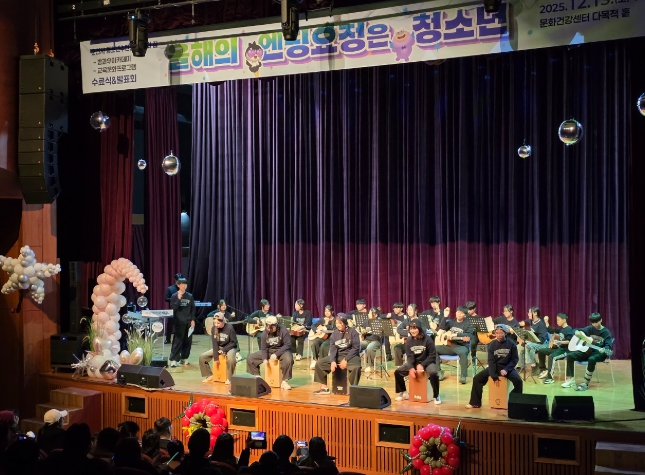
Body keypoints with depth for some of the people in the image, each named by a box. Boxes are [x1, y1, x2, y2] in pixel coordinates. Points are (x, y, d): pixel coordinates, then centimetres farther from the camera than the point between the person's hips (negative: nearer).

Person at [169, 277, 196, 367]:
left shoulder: (190, 296, 6)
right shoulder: (174, 296, -2)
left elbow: (193, 309, 8)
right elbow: (173, 308, -11)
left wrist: (193, 320, 1)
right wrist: (179, 299, -21)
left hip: (188, 322, 3)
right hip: (179, 322, -3)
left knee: (187, 341, 6)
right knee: (177, 341, -7)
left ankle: (184, 358, 17)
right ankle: (174, 359, -7)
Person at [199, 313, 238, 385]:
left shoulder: (229, 327, -20)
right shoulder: (214, 328, -8)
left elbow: (234, 342, -14)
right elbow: (214, 343, -8)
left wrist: (224, 350, -21)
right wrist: (216, 357, -16)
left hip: (230, 348, -5)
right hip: (218, 348, 5)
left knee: (230, 359, -38)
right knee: (202, 357, -10)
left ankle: (229, 378, -17)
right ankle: (209, 375, 5)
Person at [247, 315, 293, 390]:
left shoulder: (283, 331, -18)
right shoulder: (265, 333, -5)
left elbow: (287, 345, -21)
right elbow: (263, 347, -2)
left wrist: (276, 354, -30)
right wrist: (264, 358, -22)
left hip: (282, 351, -5)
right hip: (269, 351, 5)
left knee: (288, 359, -40)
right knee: (250, 358, -7)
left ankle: (284, 381, -23)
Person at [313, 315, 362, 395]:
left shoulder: (353, 332, -9)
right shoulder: (334, 333, 5)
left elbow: (356, 348, -14)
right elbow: (333, 348, -1)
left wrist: (346, 360, -21)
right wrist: (333, 361, -18)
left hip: (351, 355, -5)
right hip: (338, 355, 5)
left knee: (356, 367, -39)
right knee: (319, 363, -7)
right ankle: (324, 387, 3)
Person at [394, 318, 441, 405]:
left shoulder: (427, 339, -17)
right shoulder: (409, 340, -5)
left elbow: (432, 356, -14)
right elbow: (409, 356, -6)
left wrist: (422, 365, -24)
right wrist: (411, 368, -24)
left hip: (427, 362, -4)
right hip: (414, 362, 4)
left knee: (433, 373, -36)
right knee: (397, 371, -12)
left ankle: (436, 396, -17)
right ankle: (403, 392, 10)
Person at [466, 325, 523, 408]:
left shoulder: (511, 344, -7)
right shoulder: (492, 344, -3)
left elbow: (515, 359, -4)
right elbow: (491, 361, -6)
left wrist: (506, 369, -20)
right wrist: (494, 376, -17)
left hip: (507, 367, -2)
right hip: (495, 367, 2)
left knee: (518, 381, -29)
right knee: (477, 378, -11)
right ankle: (475, 403, 0)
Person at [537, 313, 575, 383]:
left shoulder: (569, 330, -12)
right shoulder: (560, 328, 13)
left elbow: (569, 341, -22)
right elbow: (550, 331, 25)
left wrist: (559, 342, -31)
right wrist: (546, 322, 15)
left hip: (565, 350, -10)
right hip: (557, 348, 10)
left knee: (551, 356, -35)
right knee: (540, 351, 8)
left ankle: (550, 377, -34)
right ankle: (543, 370, 15)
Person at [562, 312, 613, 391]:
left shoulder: (606, 332, -6)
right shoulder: (590, 329, 6)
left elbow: (608, 346, -16)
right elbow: (577, 332, 9)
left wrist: (604, 350, -39)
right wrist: (585, 338, -11)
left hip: (598, 353, -5)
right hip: (587, 350, 5)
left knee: (592, 359, -40)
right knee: (570, 356, -15)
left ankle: (586, 383, -32)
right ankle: (570, 379, -13)